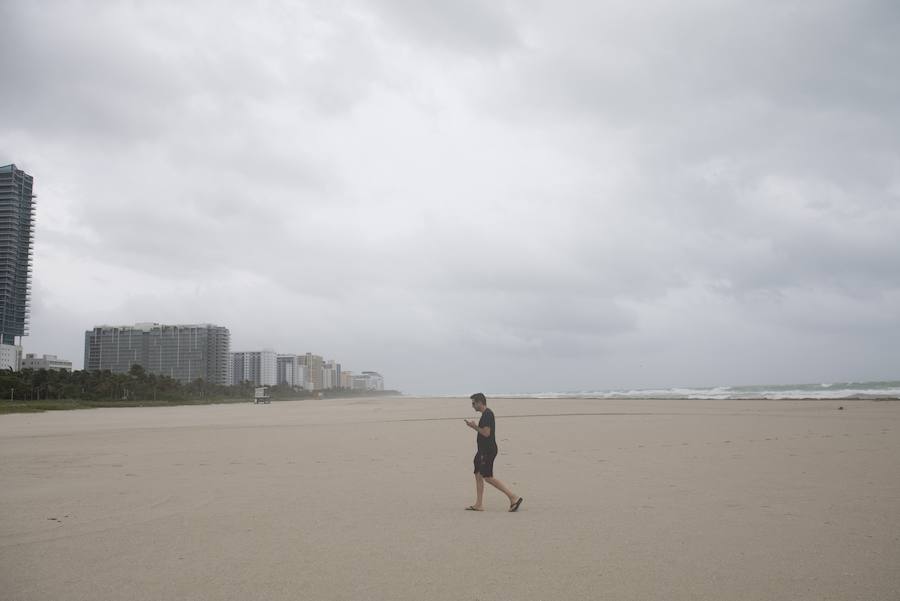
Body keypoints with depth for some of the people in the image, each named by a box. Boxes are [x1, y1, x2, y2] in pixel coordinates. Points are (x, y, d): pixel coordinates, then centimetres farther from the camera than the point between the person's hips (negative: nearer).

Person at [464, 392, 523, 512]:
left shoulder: (487, 414, -18)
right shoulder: (486, 414, 15)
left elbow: (486, 433, -24)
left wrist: (474, 426, -12)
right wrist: (474, 426, 12)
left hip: (488, 450, -11)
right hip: (483, 450, 11)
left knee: (488, 477, -8)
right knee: (478, 475, 11)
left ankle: (514, 497, -7)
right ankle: (478, 505, 16)